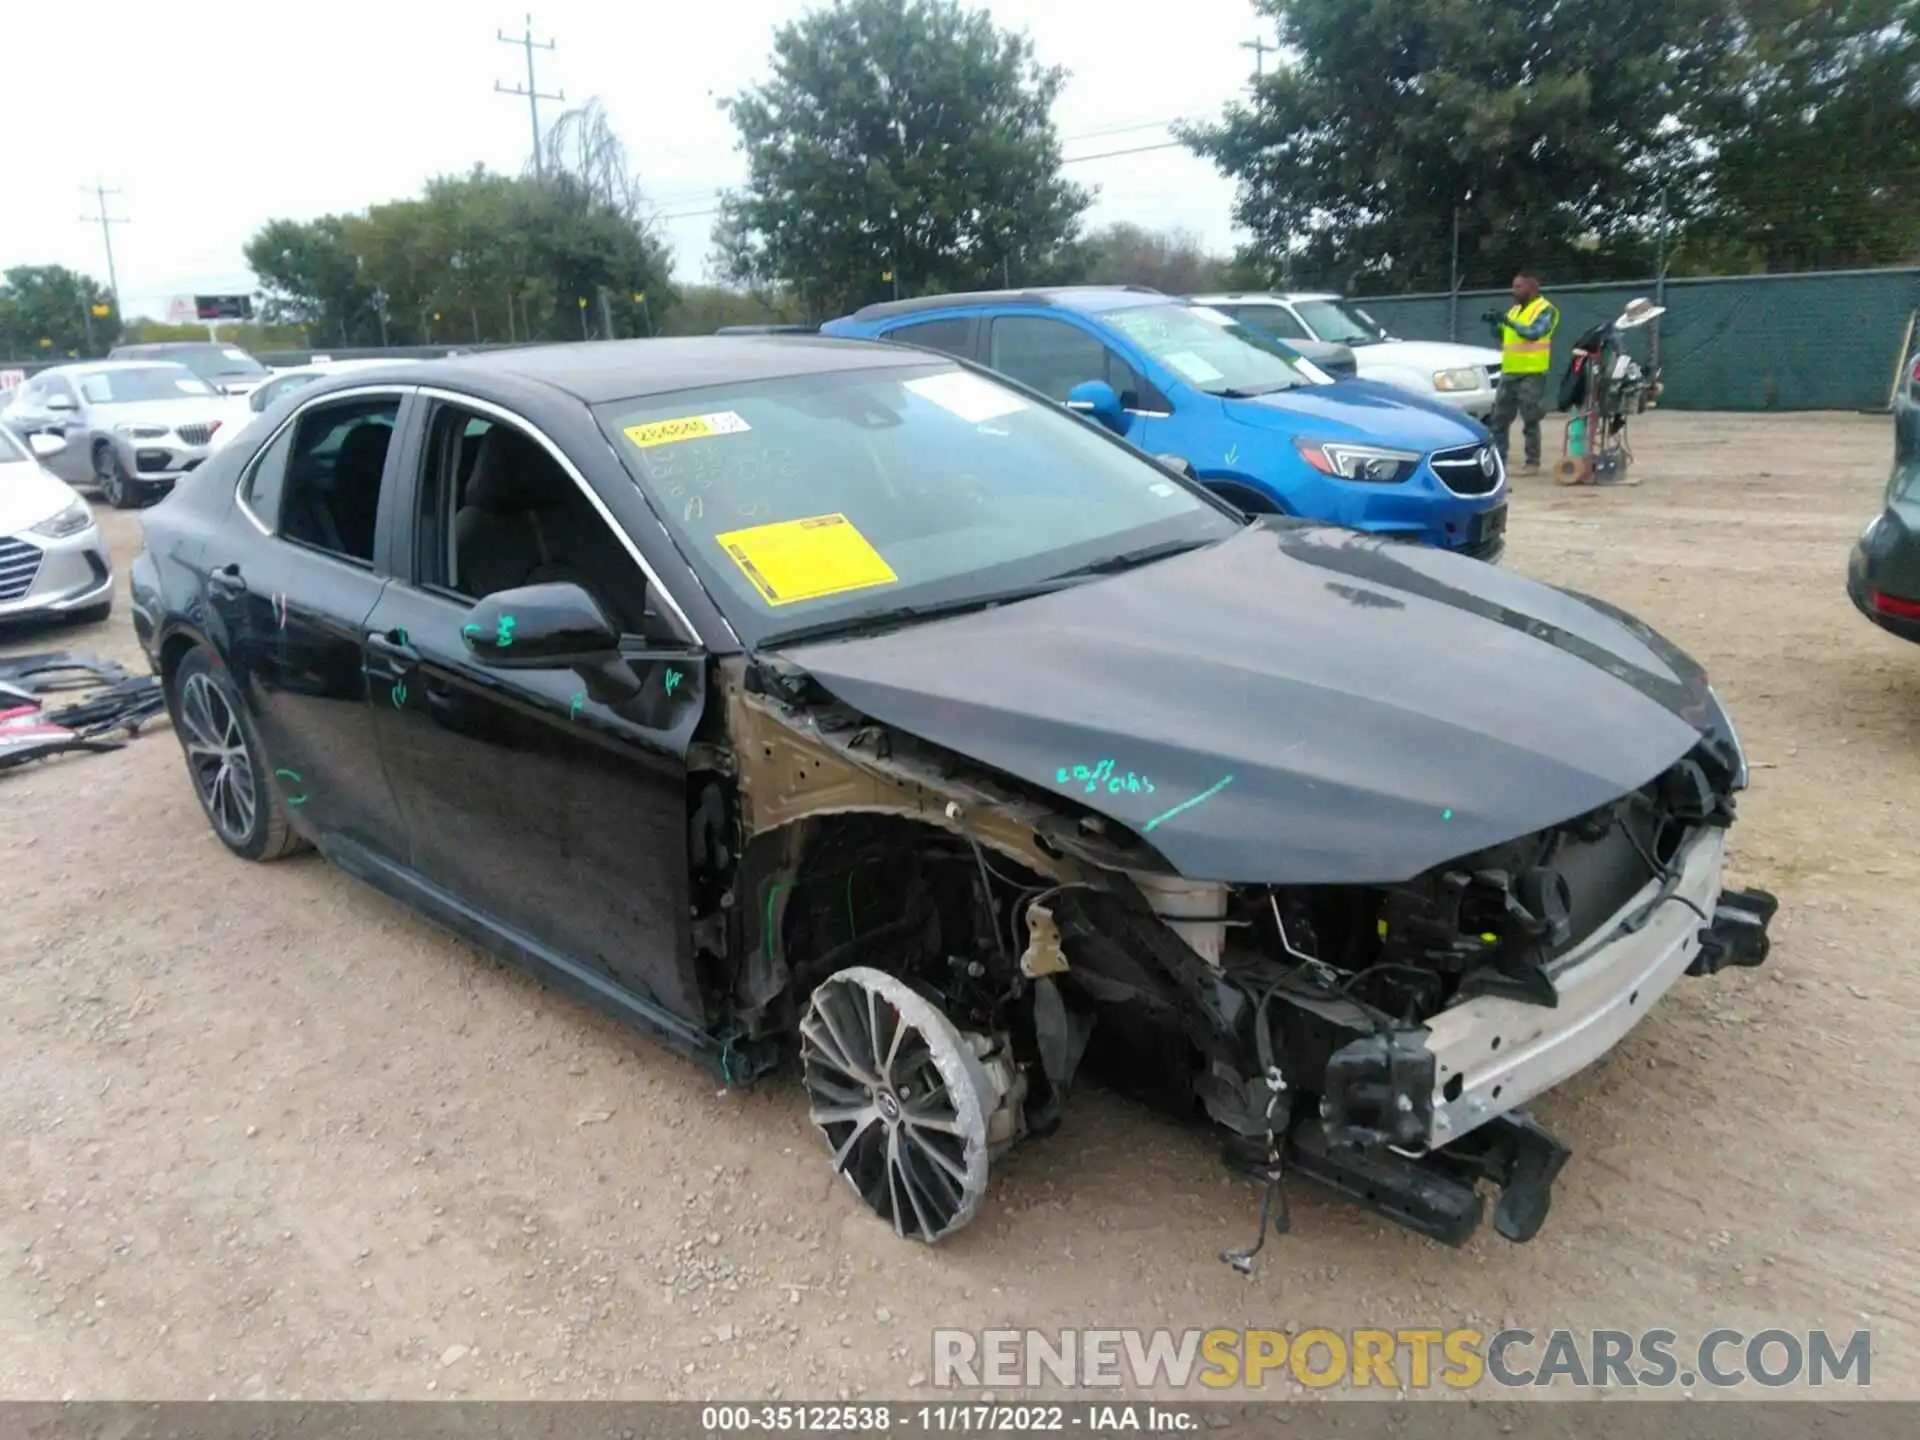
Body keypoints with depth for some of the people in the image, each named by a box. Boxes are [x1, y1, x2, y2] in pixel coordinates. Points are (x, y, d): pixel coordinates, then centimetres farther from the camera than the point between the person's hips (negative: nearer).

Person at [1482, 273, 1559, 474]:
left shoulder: (1545, 309, -5)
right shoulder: (1514, 310, 18)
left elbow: (1534, 333, -20)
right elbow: (1504, 336, 19)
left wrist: (1507, 321, -23)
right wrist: (1496, 323, 0)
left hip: (1531, 373, -7)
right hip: (1509, 372, 7)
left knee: (1530, 421, -3)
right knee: (1498, 418, 6)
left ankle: (1533, 462, 4)